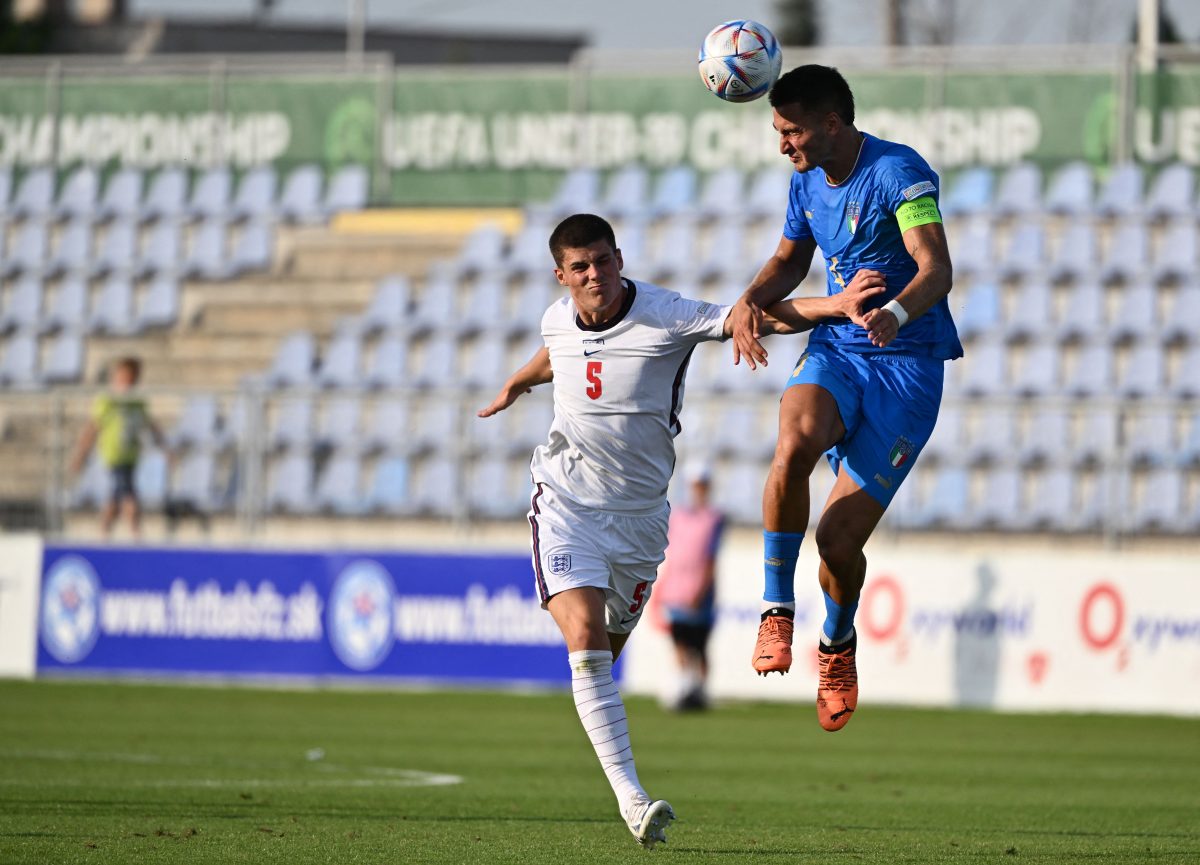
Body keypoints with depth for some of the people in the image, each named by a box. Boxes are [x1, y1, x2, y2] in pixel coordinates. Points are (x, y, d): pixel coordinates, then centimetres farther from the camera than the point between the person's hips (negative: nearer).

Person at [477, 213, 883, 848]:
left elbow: (762, 317, -24)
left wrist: (835, 306, -40)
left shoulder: (666, 318, -15)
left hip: (638, 511, 0)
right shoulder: (558, 320, -2)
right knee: (585, 639, -18)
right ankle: (630, 798, -24)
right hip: (566, 503, 0)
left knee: (609, 646, 11)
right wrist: (513, 386, 45)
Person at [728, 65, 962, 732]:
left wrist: (897, 311, -44)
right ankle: (778, 609, -18)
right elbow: (790, 260, 26)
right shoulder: (808, 181, 10)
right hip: (835, 352, 5)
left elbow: (937, 267, -23)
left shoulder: (899, 171, -13)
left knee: (839, 537, -10)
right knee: (795, 442, -33)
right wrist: (752, 300, 4)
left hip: (908, 365, -5)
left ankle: (838, 640, 24)